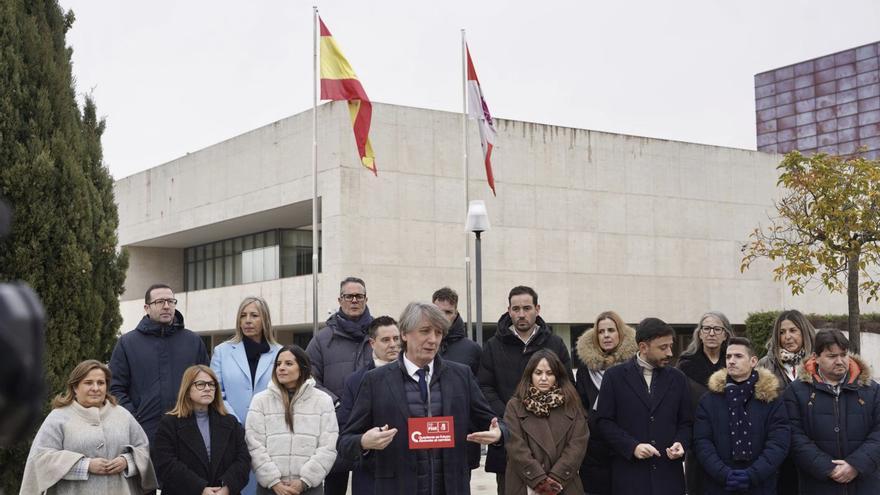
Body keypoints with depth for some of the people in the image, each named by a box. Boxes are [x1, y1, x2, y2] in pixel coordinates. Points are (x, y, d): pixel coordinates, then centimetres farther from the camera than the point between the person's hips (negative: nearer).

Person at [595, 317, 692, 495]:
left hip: (668, 473, 3)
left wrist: (681, 444, -6)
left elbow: (686, 422, 15)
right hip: (630, 473, -2)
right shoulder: (615, 376, 1)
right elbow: (604, 421, -1)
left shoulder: (678, 378, 11)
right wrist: (632, 446, -12)